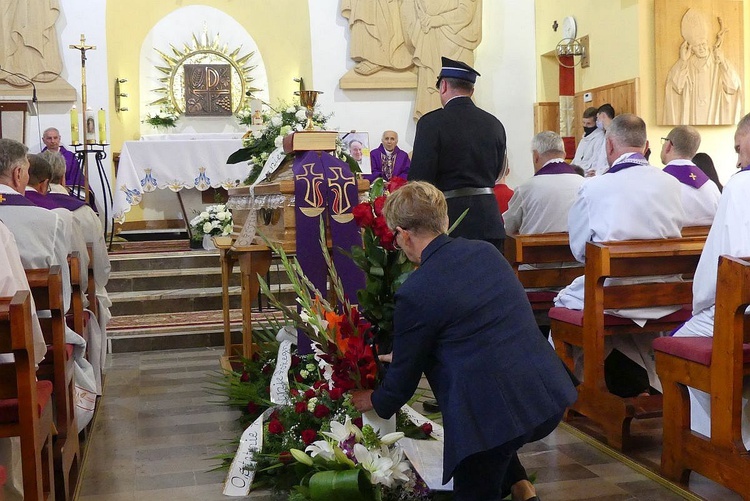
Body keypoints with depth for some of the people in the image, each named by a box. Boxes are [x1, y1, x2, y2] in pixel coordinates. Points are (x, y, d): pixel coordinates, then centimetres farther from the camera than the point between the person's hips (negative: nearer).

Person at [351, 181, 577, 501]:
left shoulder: (414, 294, -12)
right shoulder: (485, 251, 8)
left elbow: (405, 373, 2)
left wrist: (375, 402, 24)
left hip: (492, 413, -7)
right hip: (549, 395, 7)